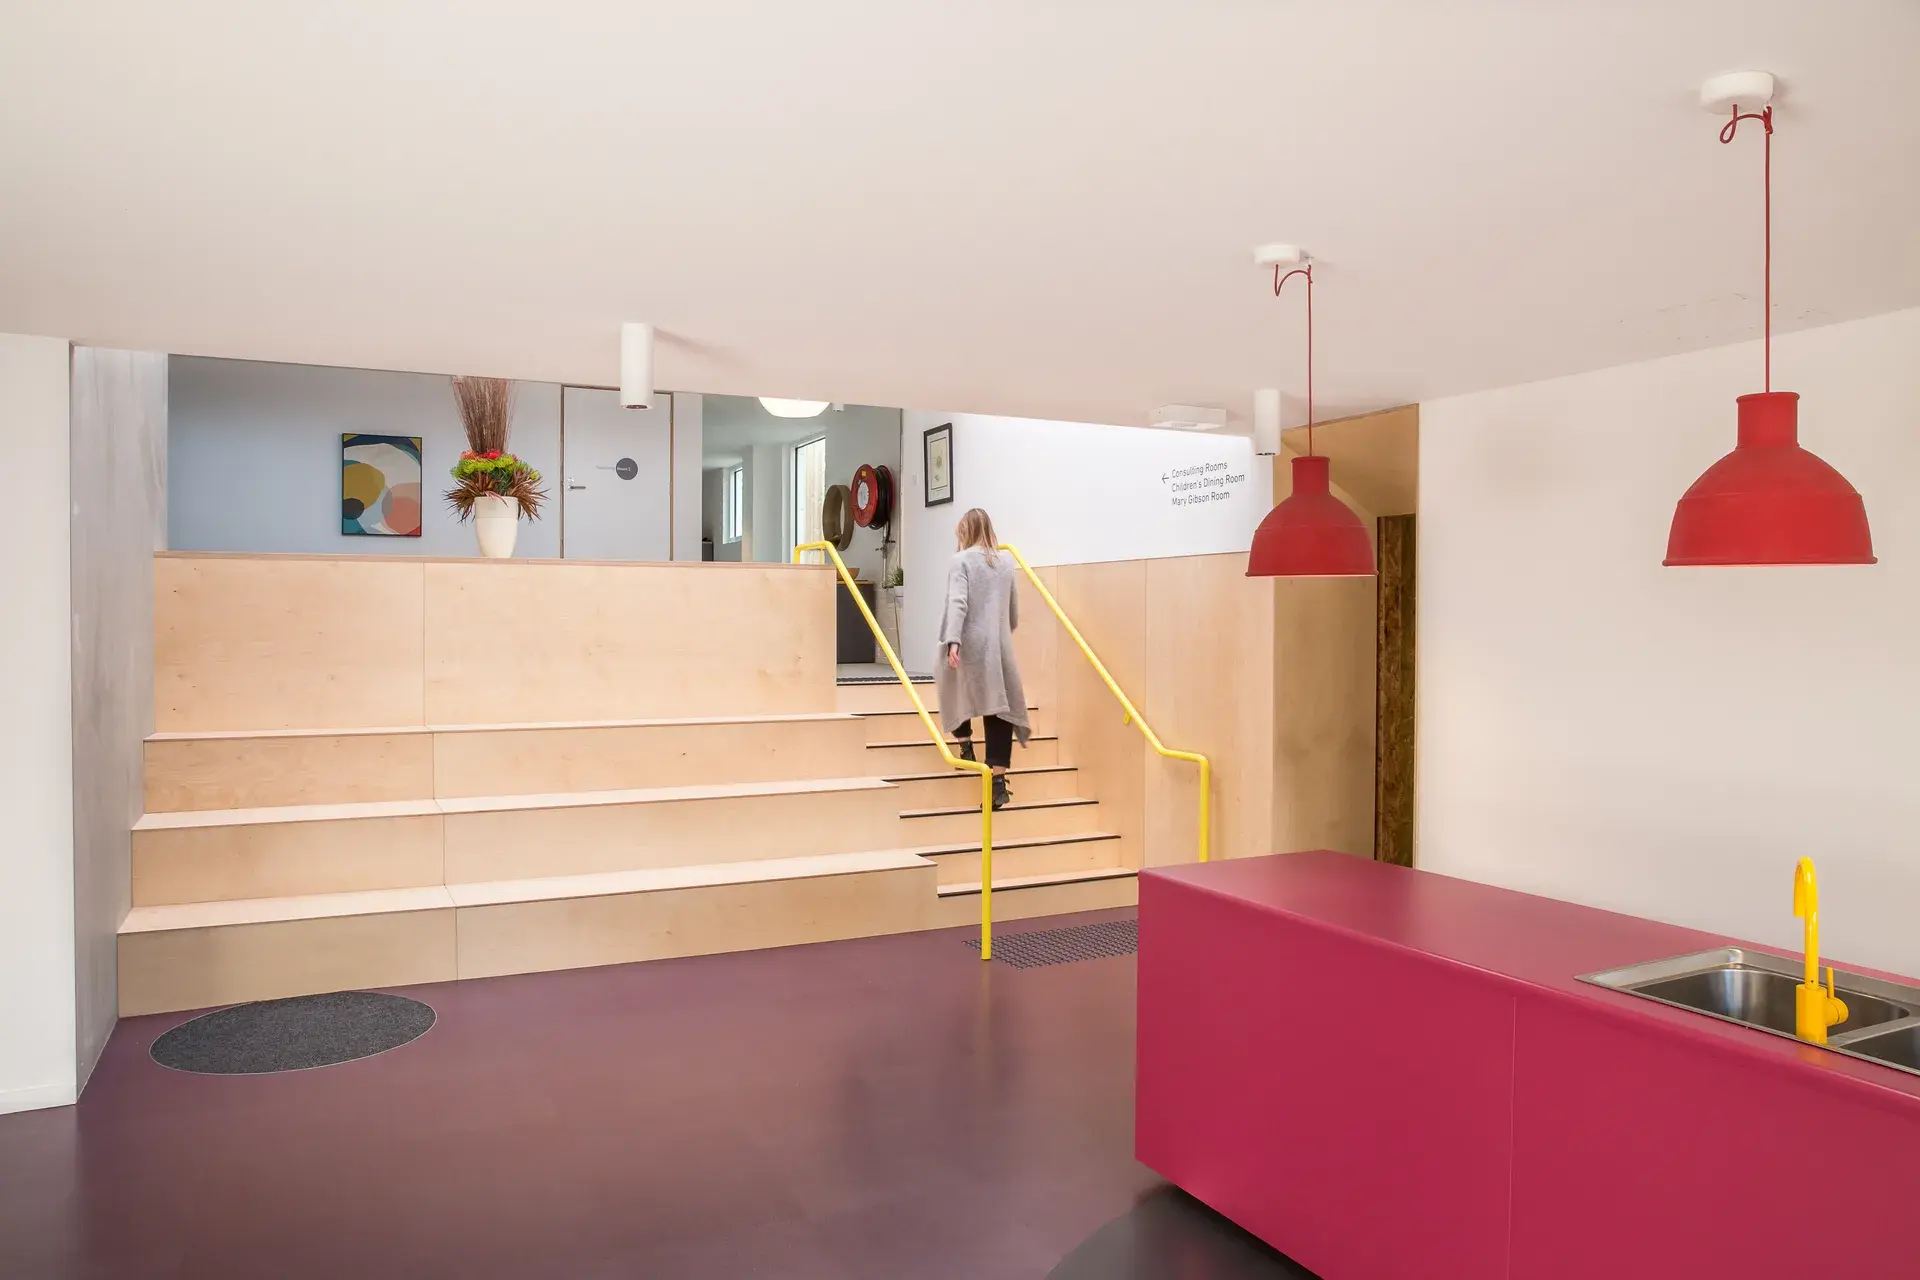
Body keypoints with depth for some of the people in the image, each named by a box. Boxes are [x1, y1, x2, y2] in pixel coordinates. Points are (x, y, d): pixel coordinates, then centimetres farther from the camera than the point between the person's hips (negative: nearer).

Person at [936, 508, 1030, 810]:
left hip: (969, 643, -3)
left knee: (957, 692, 27)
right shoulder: (1006, 561, 13)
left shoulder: (961, 560, -1)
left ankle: (966, 747, 33)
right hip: (999, 644, 3)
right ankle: (998, 782, -8)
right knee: (999, 707, -2)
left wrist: (952, 641, -24)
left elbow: (957, 603, -15)